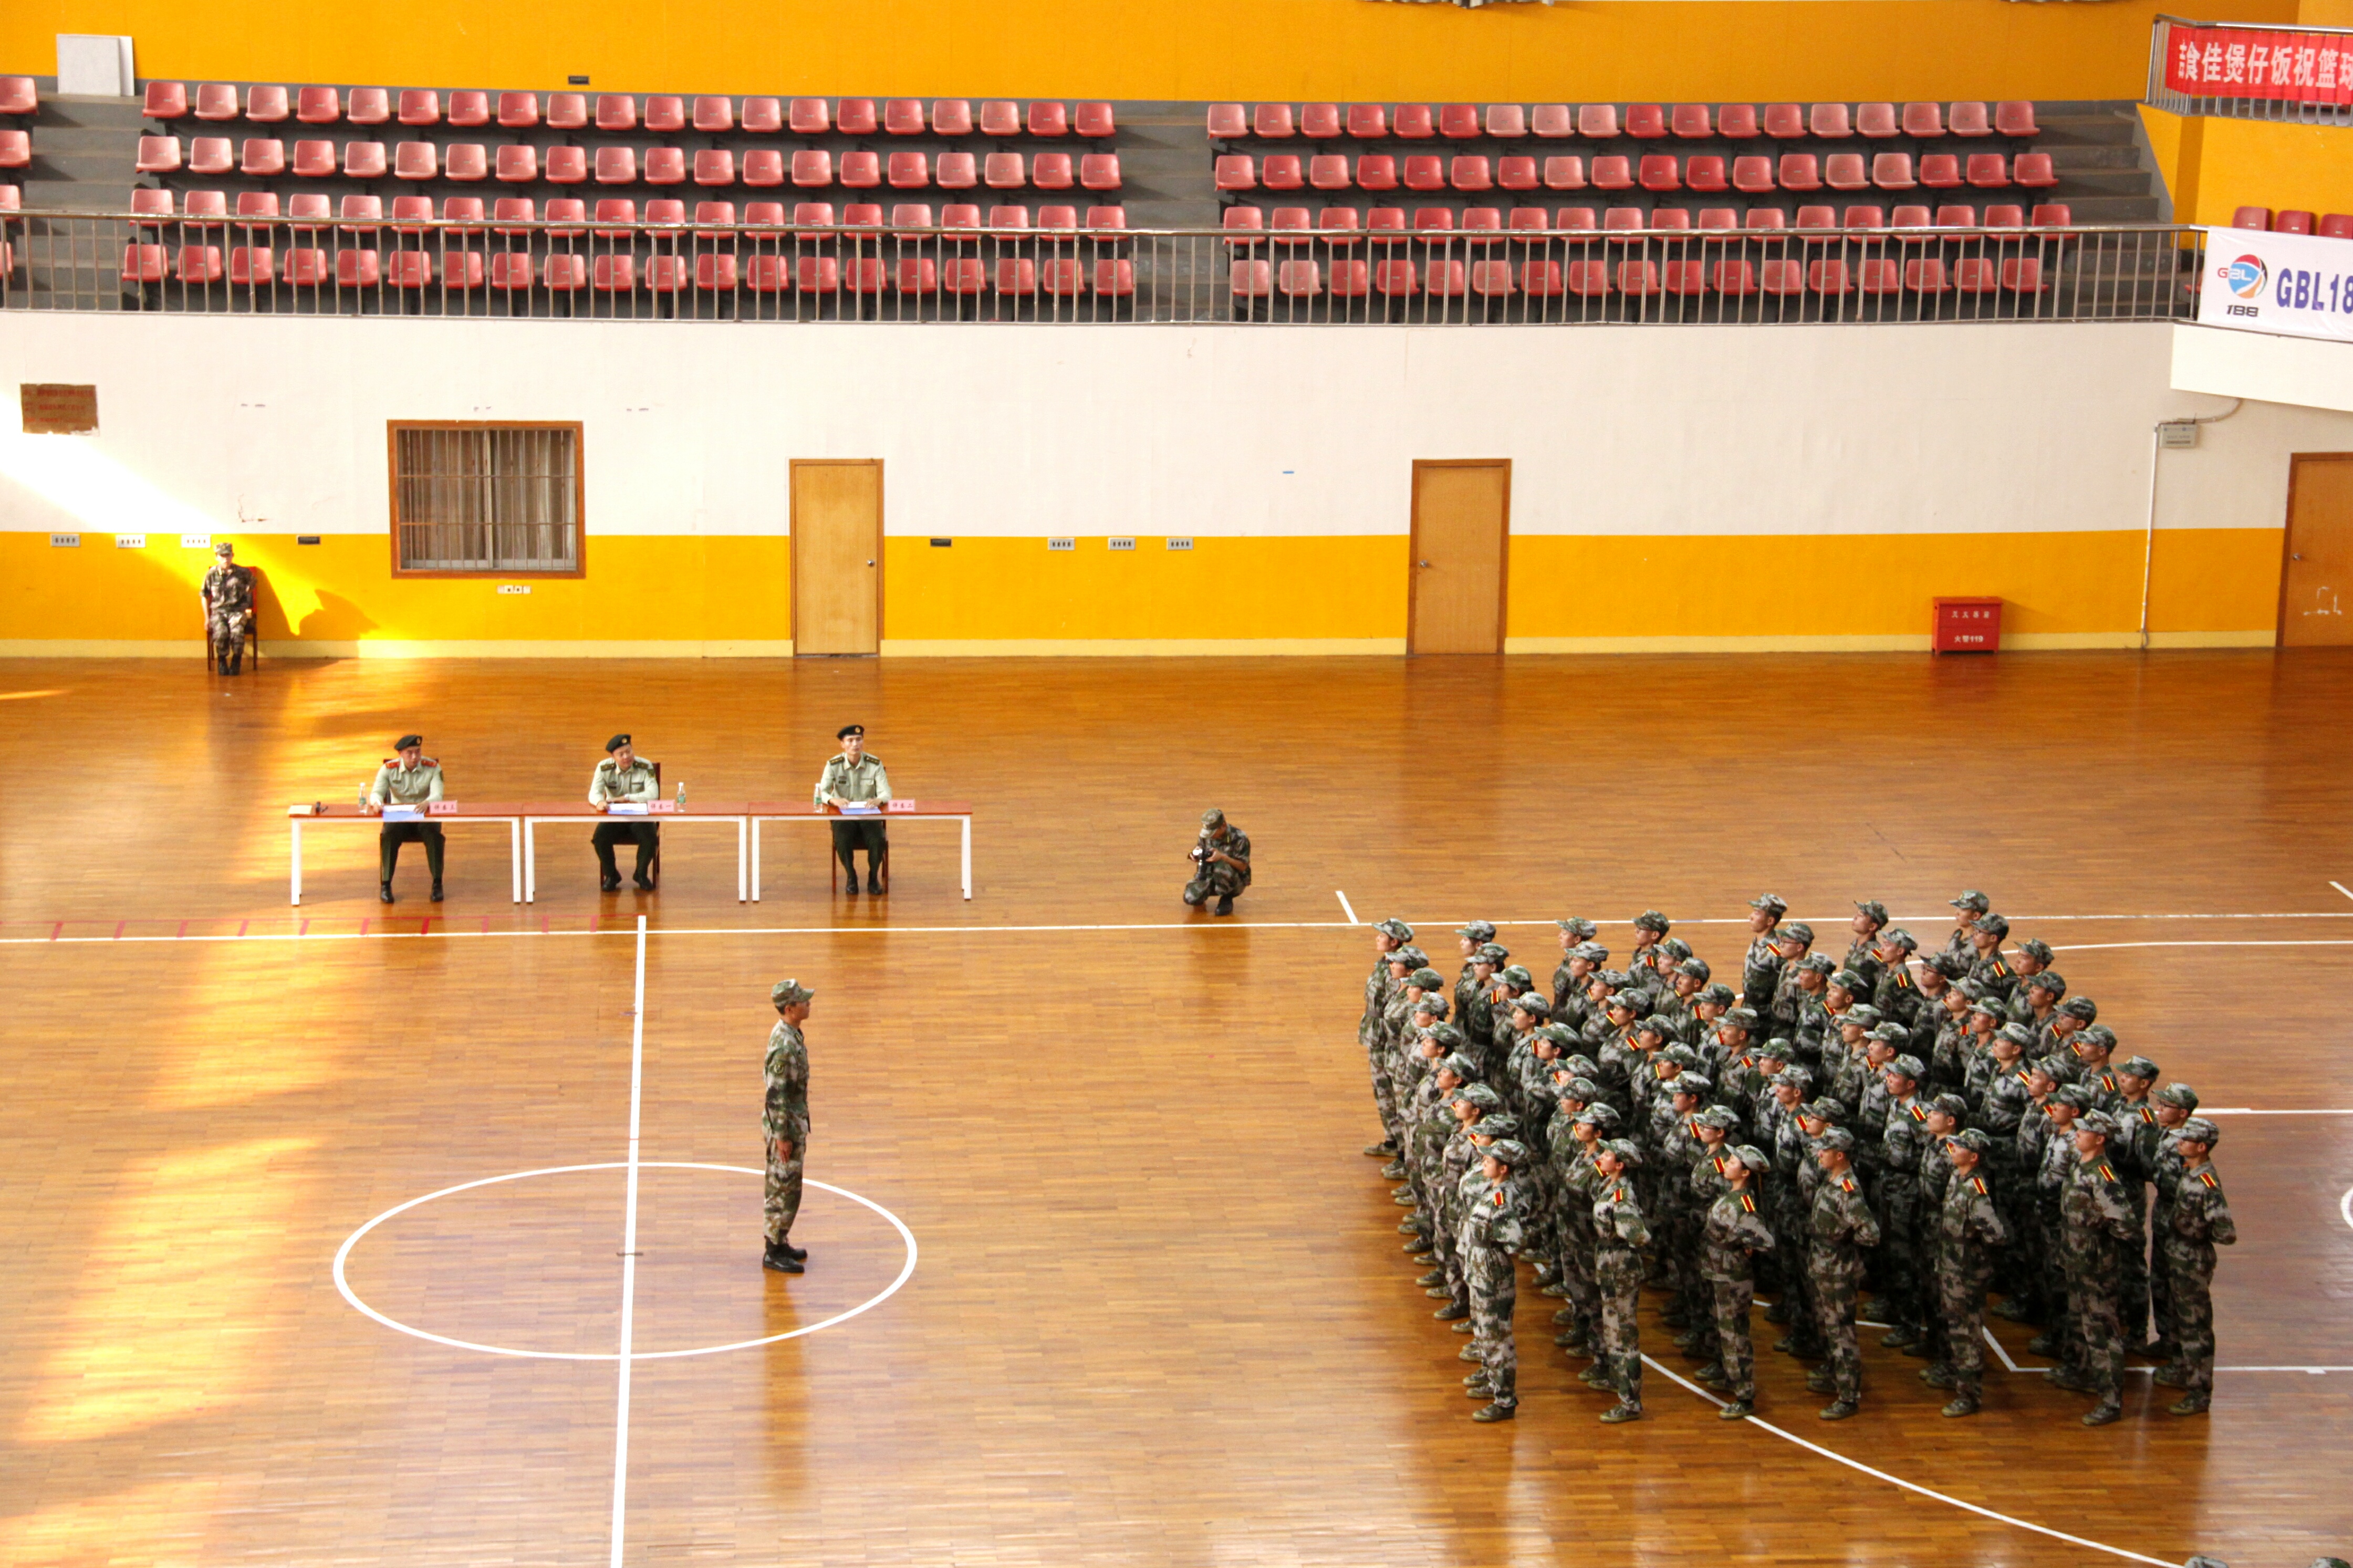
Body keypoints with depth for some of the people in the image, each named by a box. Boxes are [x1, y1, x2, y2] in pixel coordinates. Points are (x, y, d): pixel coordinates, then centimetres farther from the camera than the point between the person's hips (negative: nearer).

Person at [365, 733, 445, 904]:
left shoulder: (433, 768, -6)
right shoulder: (389, 769, -2)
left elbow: (437, 795, -17)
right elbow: (376, 793, -10)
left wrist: (427, 803, -42)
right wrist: (377, 803, -36)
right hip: (397, 817, 1)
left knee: (434, 835, -33)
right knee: (389, 835, -32)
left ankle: (437, 884, -23)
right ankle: (386, 885, -25)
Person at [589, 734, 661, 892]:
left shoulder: (645, 767, -11)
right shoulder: (604, 768, -6)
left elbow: (652, 794, -21)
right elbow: (594, 793, -13)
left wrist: (625, 798, -29)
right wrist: (600, 802, -39)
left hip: (640, 816, -1)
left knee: (650, 838, -29)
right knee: (600, 837, -27)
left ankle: (641, 875, 1)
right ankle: (611, 875, 1)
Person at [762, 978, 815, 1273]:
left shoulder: (788, 1033, 6)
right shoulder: (785, 1045, -25)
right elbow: (777, 1095, -24)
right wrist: (782, 1136, -21)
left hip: (793, 1123, 10)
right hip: (785, 1125, -10)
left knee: (782, 1188, 18)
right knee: (785, 1189, -2)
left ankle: (779, 1243, 28)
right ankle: (774, 1253, 5)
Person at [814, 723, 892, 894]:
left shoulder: (875, 764, -4)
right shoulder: (833, 765, -6)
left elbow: (886, 793, -10)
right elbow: (822, 792, -12)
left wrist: (878, 800, -36)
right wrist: (834, 800, -37)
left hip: (869, 816, 1)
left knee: (878, 841, -29)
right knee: (842, 841, -32)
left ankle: (873, 878, 0)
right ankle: (851, 879, -6)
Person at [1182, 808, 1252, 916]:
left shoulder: (1240, 838, -19)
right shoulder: (1206, 835, -4)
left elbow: (1243, 866, -18)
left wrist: (1223, 857, -33)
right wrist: (1198, 854, -16)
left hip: (1235, 880, -4)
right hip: (1208, 876, 4)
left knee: (1220, 866, -39)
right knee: (1190, 898, -22)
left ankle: (1227, 898, -11)